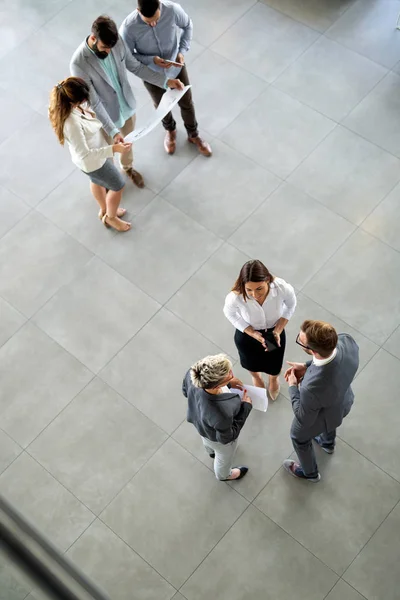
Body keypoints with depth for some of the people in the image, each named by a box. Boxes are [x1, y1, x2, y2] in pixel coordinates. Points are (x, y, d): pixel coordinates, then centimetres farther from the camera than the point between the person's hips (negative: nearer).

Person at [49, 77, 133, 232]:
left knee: (98, 182, 34)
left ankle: (104, 210, 62)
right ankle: (111, 218, 46)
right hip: (93, 161, -8)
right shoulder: (72, 124, -45)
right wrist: (114, 149, -37)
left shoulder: (73, 105, -21)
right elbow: (85, 154, -36)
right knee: (118, 186, 18)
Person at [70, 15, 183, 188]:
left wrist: (165, 81, -8)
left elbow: (135, 66, -2)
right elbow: (94, 103, -31)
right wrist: (113, 131, -37)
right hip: (105, 116, -5)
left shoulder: (117, 43, -19)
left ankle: (128, 167, 63)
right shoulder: (79, 64, -35)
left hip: (127, 105, 5)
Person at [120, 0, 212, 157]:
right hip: (152, 75, -1)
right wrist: (152, 60, -31)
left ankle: (193, 134, 52)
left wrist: (183, 50, -17)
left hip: (176, 68, 1)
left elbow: (187, 26, -6)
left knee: (186, 102, 22)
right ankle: (170, 130, 59)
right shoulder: (128, 28, -34)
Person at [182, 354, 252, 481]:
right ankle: (224, 475, 68)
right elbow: (226, 437, -26)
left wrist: (227, 383, -10)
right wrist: (245, 407, -19)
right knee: (224, 458, 34)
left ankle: (211, 451, 76)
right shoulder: (221, 414, -50)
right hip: (218, 439, -4)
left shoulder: (192, 374, -38)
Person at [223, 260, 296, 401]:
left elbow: (290, 305, -13)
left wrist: (278, 330, -23)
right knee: (251, 362, 32)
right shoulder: (235, 297, -41)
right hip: (247, 334, -1)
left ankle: (274, 378, 69)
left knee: (274, 365, 30)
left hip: (275, 332, 1)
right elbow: (230, 313, -16)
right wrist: (253, 333, -24)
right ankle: (256, 377, 70)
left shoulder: (283, 288, -39)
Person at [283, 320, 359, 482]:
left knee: (299, 438, 30)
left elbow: (304, 419, -27)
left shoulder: (312, 387, -50)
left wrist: (293, 387, -15)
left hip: (321, 416, -5)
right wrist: (307, 366, -14)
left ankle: (310, 472, 60)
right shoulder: (347, 341, -35)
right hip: (343, 401, 5)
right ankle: (328, 443, 74)